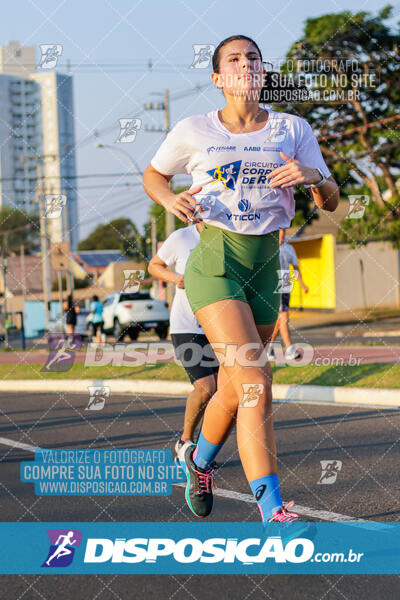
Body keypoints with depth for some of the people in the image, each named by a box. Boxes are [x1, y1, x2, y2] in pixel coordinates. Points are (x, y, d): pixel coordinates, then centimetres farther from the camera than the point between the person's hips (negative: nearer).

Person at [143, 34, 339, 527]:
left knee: (232, 389, 11)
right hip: (215, 260, -4)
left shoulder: (293, 129, 8)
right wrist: (170, 200, -4)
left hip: (266, 265, 4)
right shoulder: (193, 132, 3)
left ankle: (200, 460, 43)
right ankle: (272, 511, -20)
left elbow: (331, 202, 7)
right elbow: (152, 176, 18)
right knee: (256, 383, -19)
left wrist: (313, 177, -16)